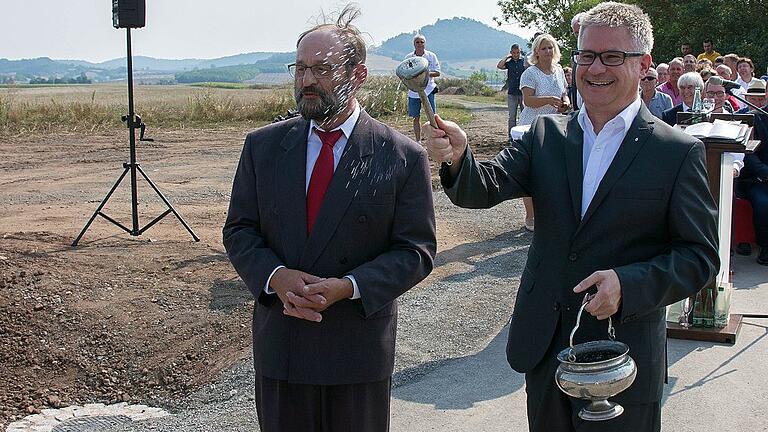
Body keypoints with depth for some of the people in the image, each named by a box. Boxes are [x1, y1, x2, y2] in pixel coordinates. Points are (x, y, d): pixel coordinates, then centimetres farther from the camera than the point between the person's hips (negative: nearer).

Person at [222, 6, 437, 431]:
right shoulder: (263, 145, 2)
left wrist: (348, 286, -21)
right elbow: (239, 230, 4)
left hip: (358, 347, -2)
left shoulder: (403, 157, -7)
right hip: (279, 344, 3)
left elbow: (416, 250, -7)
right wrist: (275, 276, -16)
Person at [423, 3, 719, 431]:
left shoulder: (679, 151, -8)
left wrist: (629, 284, -23)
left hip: (623, 358, -3)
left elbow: (700, 255, -8)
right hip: (544, 346, 4)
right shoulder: (546, 134, 3)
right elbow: (488, 186, -10)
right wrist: (458, 157, -31)